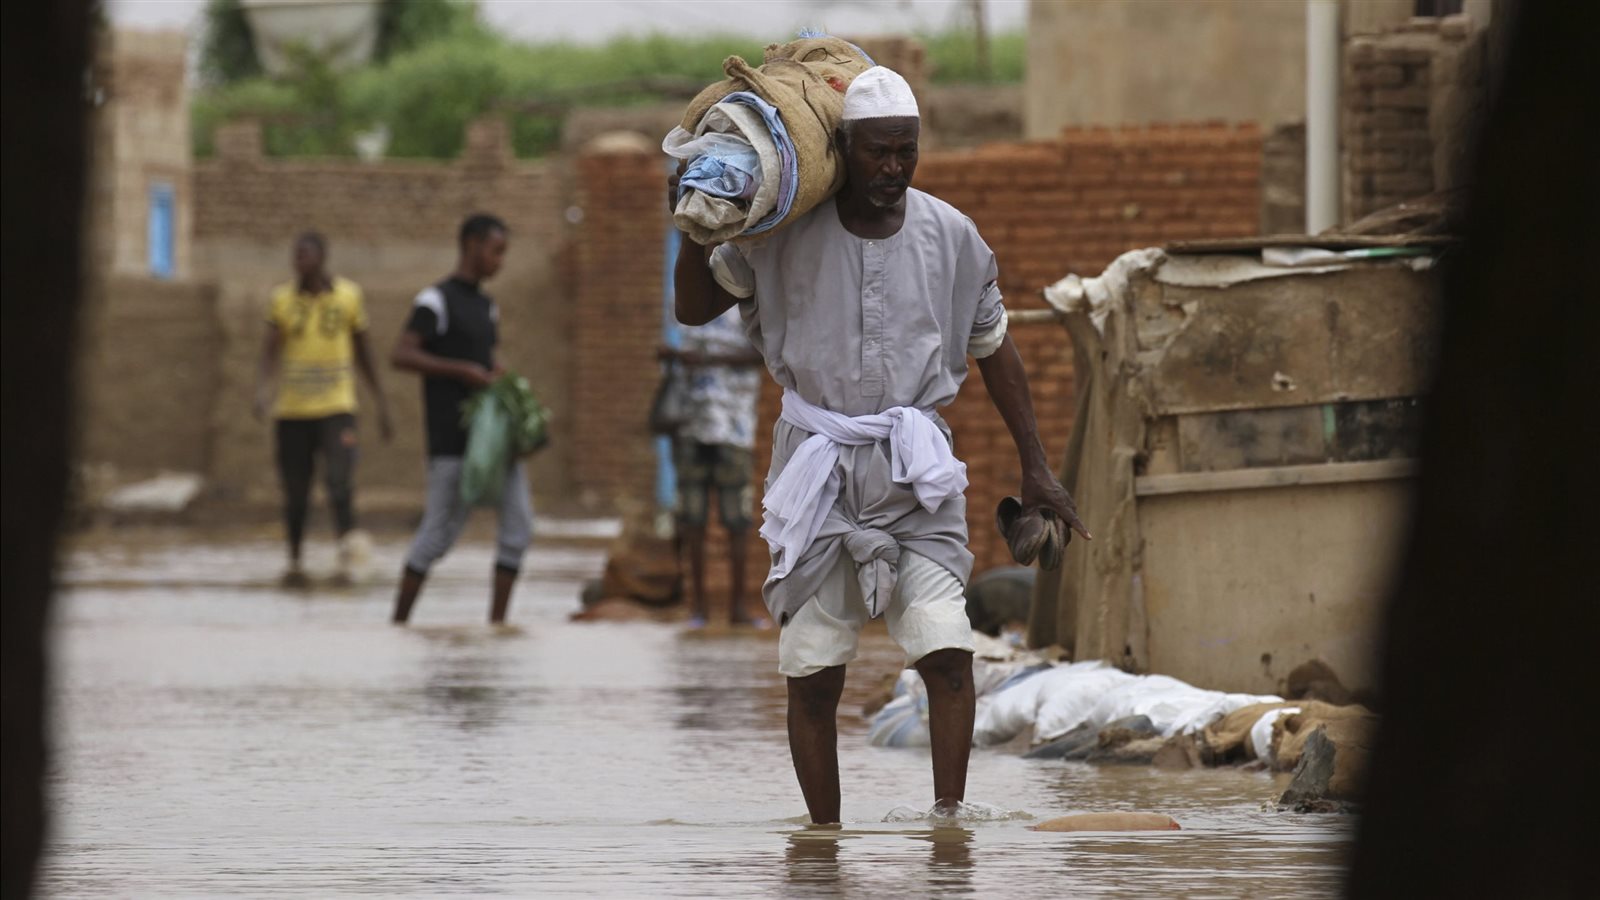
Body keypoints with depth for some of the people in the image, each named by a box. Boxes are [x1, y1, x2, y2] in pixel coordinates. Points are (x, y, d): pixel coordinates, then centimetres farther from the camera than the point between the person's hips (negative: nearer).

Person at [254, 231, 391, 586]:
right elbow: (269, 353, -3)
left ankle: (349, 544, -30)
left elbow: (363, 355, 13)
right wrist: (262, 392, -22)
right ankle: (294, 562, 19)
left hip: (336, 406, -1)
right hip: (292, 410, 1)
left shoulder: (348, 296, 5)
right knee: (295, 492, 6)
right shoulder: (283, 299, 5)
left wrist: (382, 406, 13)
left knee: (339, 477, -22)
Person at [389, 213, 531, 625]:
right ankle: (399, 622, 7)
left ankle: (497, 622, 1)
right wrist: (464, 371, -21)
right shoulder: (436, 301, -7)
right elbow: (401, 355, -16)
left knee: (519, 525, -2)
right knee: (439, 532, -4)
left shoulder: (488, 307, 18)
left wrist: (497, 376, 8)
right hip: (453, 438, -8)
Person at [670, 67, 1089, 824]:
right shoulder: (784, 232, -2)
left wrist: (1034, 467, 13)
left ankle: (948, 816, -15)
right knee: (812, 667, -1)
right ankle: (822, 834, 5)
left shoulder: (951, 236, 1)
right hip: (817, 464, 0)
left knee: (946, 647, -17)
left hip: (914, 471, 0)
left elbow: (994, 349, 13)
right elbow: (694, 308, 9)